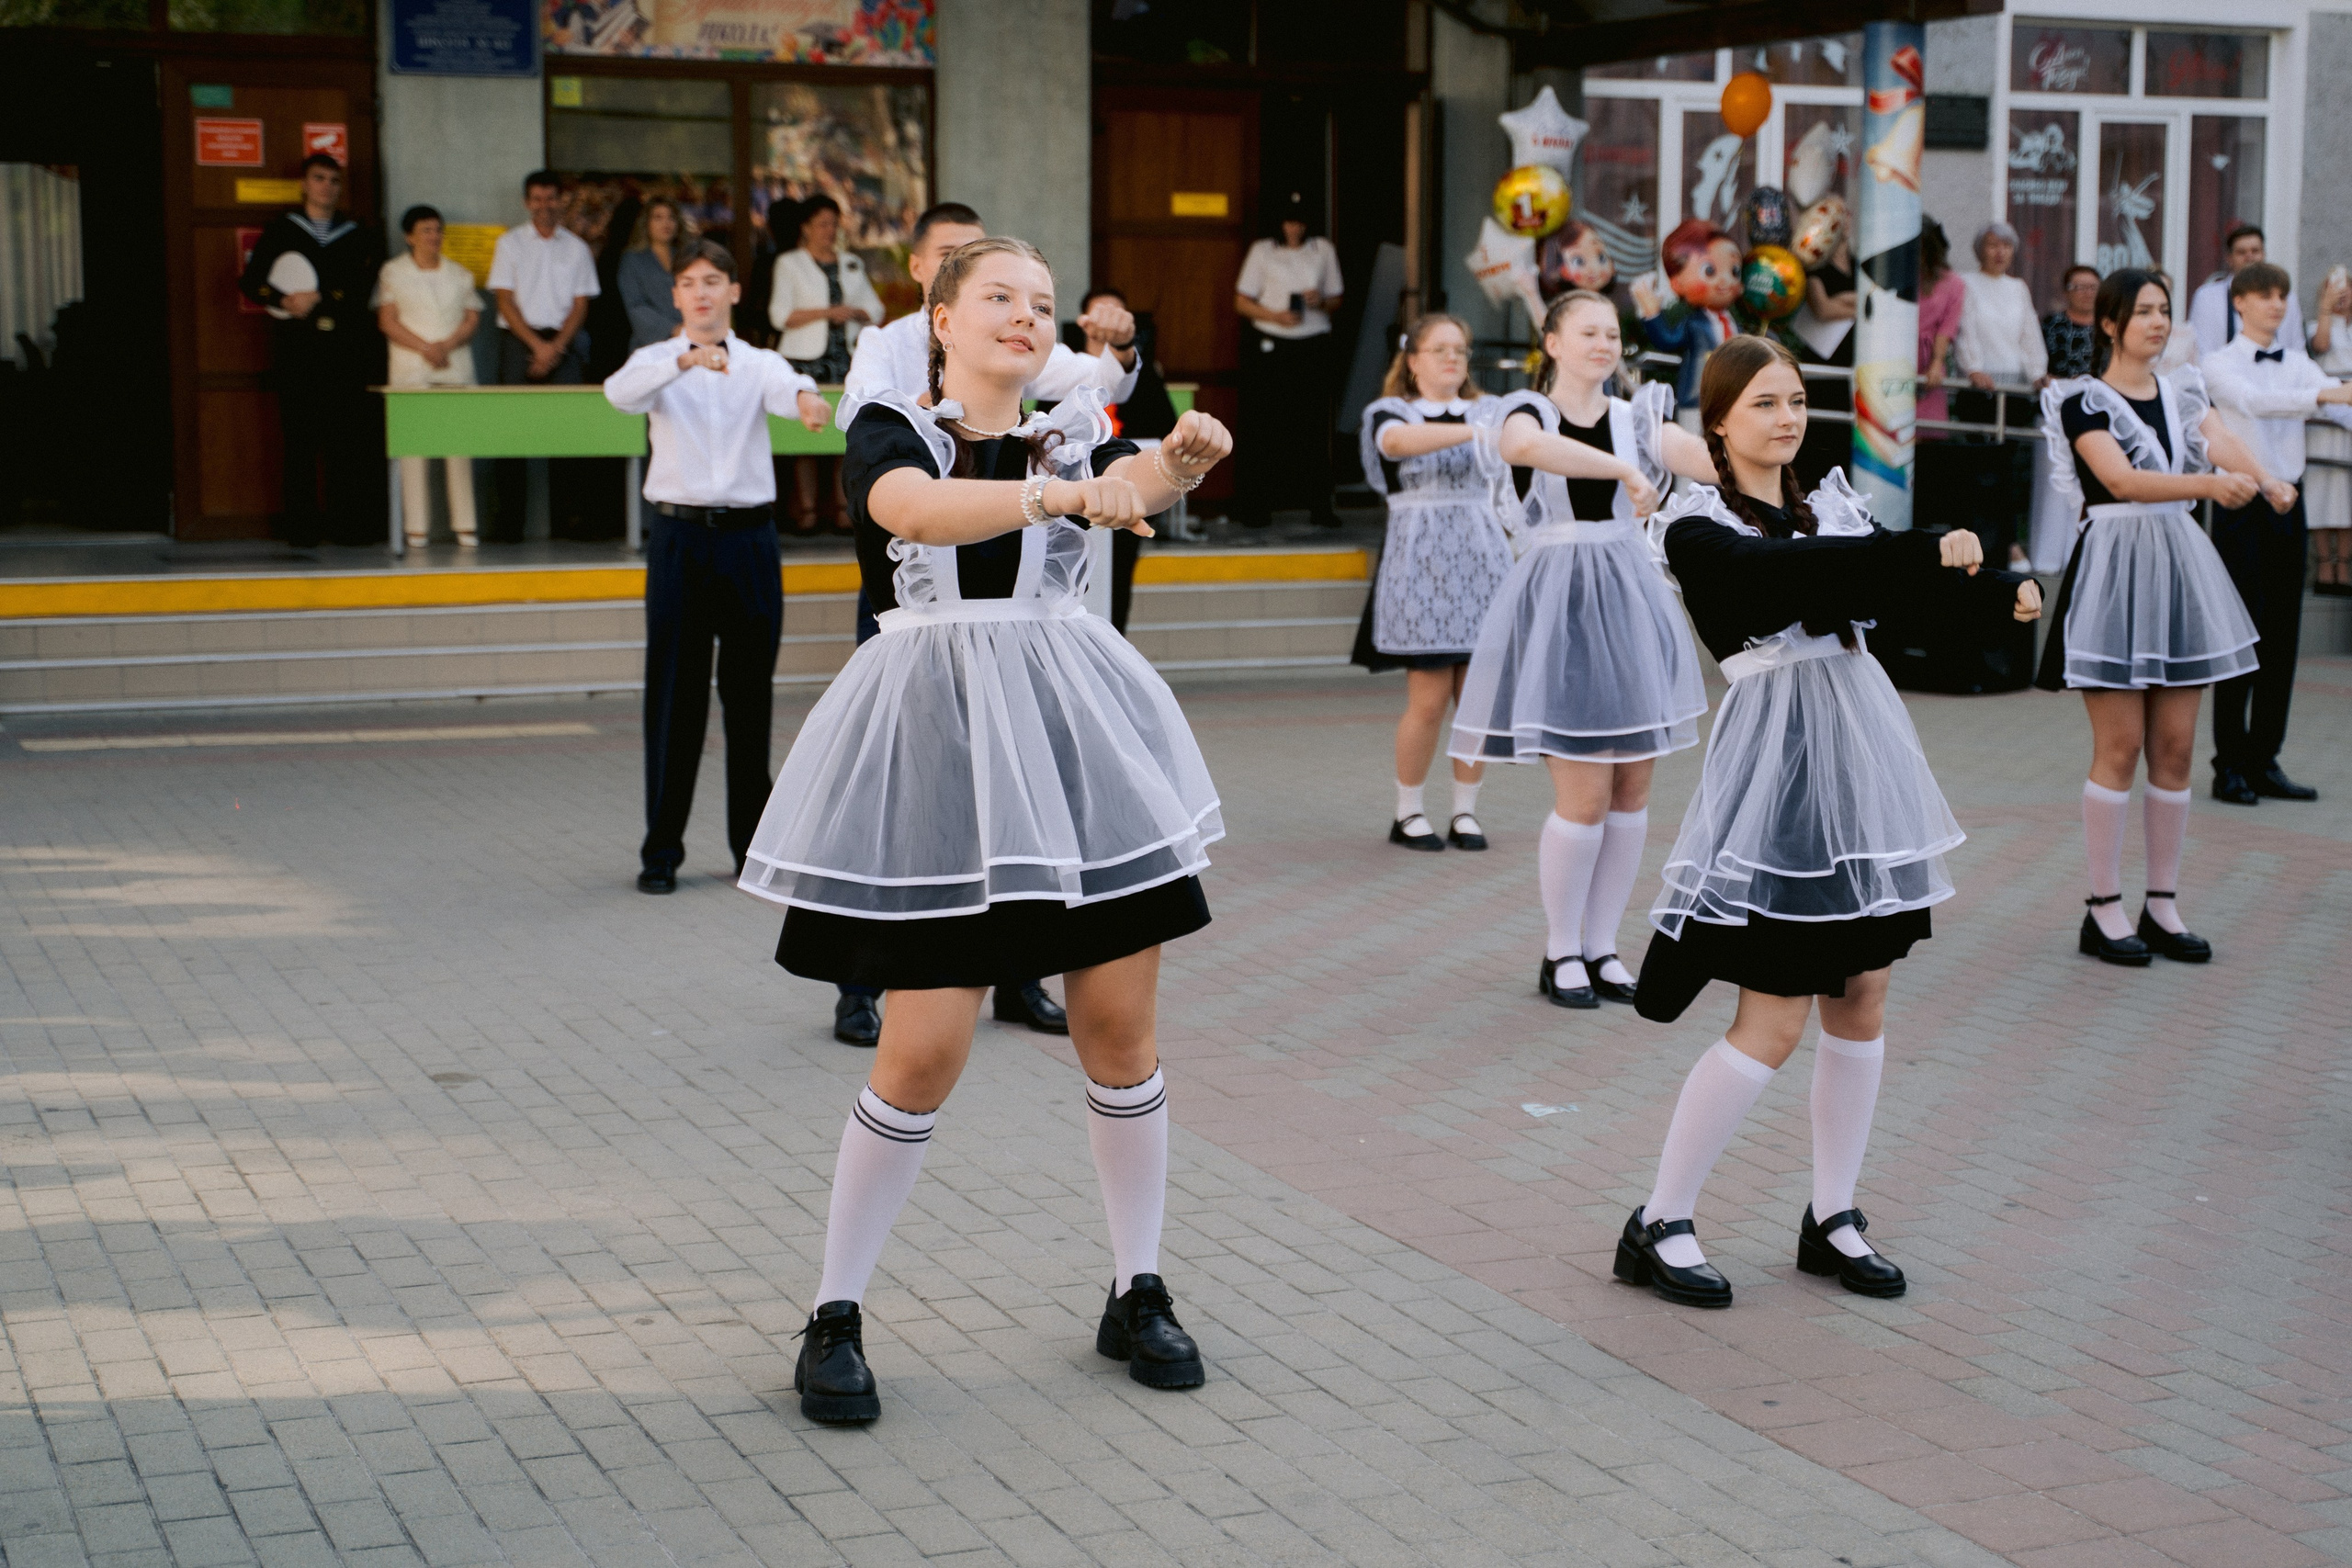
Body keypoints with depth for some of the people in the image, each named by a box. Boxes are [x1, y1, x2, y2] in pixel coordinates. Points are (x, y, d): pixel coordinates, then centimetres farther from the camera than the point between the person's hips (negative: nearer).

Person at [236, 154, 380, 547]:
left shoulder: (358, 237, 14)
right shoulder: (280, 231, 12)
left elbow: (362, 290, 1)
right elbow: (251, 282, 7)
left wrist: (317, 299, -10)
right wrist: (285, 301, -10)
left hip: (344, 350, 1)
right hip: (296, 349, -1)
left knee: (348, 437, -5)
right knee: (299, 435, -3)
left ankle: (349, 523, -2)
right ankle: (301, 526, 0)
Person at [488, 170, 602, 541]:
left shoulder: (577, 248, 12)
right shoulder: (510, 243, 8)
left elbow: (580, 304, 7)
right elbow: (505, 301, 2)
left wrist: (556, 347, -7)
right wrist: (537, 345, -8)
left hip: (563, 344, 1)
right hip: (519, 340, -1)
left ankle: (564, 520, -2)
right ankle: (509, 522, -5)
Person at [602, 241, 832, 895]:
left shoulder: (758, 363, 8)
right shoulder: (657, 361, 5)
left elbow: (785, 387, -16)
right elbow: (620, 391, -19)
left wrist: (806, 398, -42)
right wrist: (687, 359, -37)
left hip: (749, 536, 1)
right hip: (680, 535, -1)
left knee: (751, 695, 6)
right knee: (674, 695, 0)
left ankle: (753, 846, 17)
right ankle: (661, 852, 7)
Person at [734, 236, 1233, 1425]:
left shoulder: (1072, 436, 11)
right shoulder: (890, 431, 2)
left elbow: (1137, 486, -13)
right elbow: (918, 509, -23)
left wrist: (1182, 460, -36)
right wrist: (1059, 492, -37)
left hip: (1072, 735, 4)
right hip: (936, 738, -4)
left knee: (1120, 1022, 4)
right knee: (924, 1050, -6)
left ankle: (1135, 1294, 21)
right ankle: (835, 1316, 9)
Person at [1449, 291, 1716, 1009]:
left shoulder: (1636, 417, 8)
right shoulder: (1530, 413, -1)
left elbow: (1695, 454, -12)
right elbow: (1525, 446, -27)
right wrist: (1624, 468, -36)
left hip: (1629, 600, 4)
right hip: (1560, 605, -4)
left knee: (1633, 790, 6)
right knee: (1585, 795, -7)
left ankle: (1602, 946, 19)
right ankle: (1560, 953, 10)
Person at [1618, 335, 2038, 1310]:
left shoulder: (1832, 507, 13)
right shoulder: (1698, 527, -7)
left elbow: (1901, 587, -2)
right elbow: (1786, 571, -25)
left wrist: (2002, 596, -19)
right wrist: (1928, 553, -31)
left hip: (1859, 754, 7)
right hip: (1778, 757, -7)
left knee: (1863, 1001, 10)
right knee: (1774, 1020, -6)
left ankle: (1832, 1218, 23)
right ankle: (1659, 1226, 6)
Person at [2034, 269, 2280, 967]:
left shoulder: (2184, 392, 12)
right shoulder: (2082, 401, -6)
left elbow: (2227, 448, -7)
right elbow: (2122, 479, -21)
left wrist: (2264, 482, -30)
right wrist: (2207, 484, -36)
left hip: (2179, 568, 6)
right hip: (2113, 569, -6)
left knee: (2175, 747, 6)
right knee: (2120, 747, -5)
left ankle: (2163, 905, 14)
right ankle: (2104, 910, 3)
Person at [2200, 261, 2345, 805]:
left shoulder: (2298, 363, 10)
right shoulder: (2221, 366, -5)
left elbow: (2337, 405, -5)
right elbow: (2254, 400, -25)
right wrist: (2327, 394, -37)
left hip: (2287, 504, 5)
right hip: (2242, 505, -5)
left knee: (2282, 637, 7)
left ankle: (2264, 762, 15)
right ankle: (2230, 765, 3)